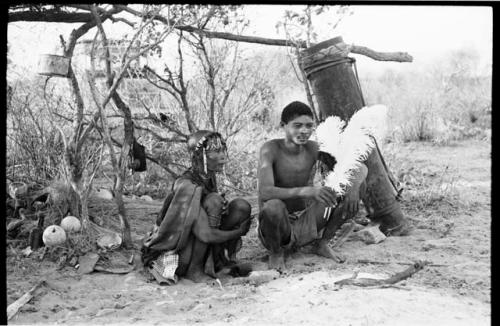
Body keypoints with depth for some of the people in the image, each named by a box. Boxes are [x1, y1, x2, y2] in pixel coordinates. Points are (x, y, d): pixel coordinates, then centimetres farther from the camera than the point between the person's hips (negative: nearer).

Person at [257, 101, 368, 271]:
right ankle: (276, 252, -6)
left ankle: (322, 243, 6)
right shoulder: (271, 149, -18)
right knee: (273, 206, -40)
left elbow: (360, 168, -5)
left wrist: (354, 185, -29)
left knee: (356, 186, -7)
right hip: (281, 226, -4)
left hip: (307, 223, 4)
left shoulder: (314, 149, -6)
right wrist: (307, 191, -47)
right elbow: (265, 192, -33)